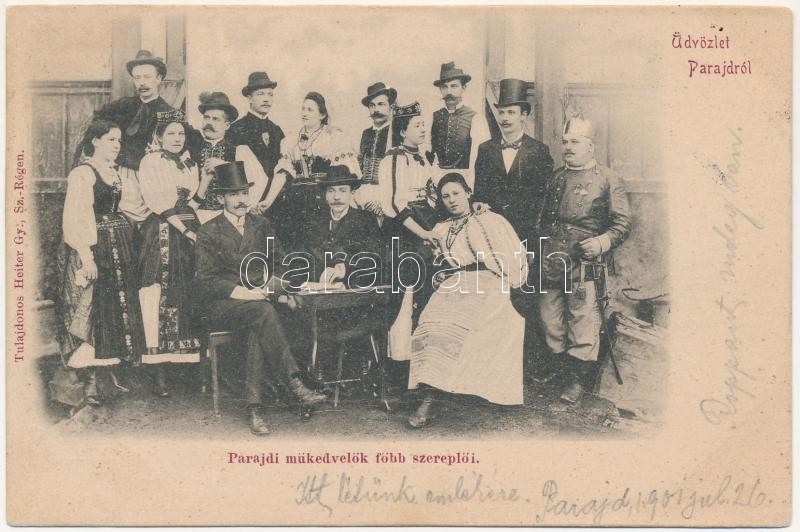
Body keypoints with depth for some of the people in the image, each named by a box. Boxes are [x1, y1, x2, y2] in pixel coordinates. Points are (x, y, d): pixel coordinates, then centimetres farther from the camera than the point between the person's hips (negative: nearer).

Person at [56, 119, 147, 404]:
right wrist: (86, 256, -23)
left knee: (119, 307, 9)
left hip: (120, 249, 8)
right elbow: (75, 218, -17)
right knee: (92, 309, -5)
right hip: (93, 250, -8)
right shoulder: (82, 173, -10)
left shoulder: (116, 172, 15)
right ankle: (90, 380, 1)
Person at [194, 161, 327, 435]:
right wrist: (240, 292, -19)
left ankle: (254, 405, -34)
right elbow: (205, 279, -5)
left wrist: (273, 282, -6)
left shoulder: (261, 225, 16)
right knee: (264, 311, -34)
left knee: (258, 329, -33)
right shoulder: (209, 232, 4)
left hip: (257, 296, 3)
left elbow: (279, 262, 17)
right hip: (221, 305, -3)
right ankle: (295, 383, -37)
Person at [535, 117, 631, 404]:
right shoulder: (556, 178, 17)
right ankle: (559, 368, 28)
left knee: (582, 320, -3)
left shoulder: (607, 180, -1)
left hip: (583, 265, -6)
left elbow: (623, 222, -4)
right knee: (550, 319, 11)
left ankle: (579, 379, 9)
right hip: (550, 262, 6)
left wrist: (602, 242, -20)